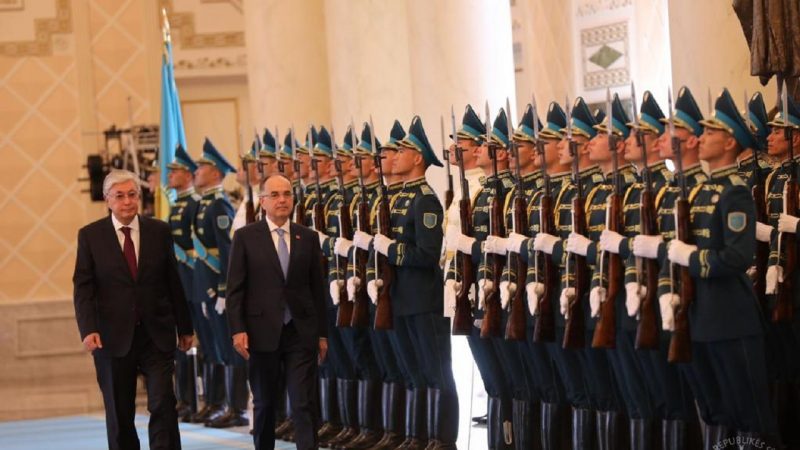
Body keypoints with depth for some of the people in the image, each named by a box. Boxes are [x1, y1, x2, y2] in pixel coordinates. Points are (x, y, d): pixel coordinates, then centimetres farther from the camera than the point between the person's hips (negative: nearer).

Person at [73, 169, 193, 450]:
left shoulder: (159, 231, 5)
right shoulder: (90, 236, 0)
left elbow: (173, 282, 10)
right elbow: (83, 287, -3)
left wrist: (184, 327, 12)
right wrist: (88, 329, -16)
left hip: (156, 334, 1)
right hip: (113, 338, -1)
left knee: (163, 404, -9)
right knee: (119, 414, 6)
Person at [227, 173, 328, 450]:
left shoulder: (309, 238, 7)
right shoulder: (246, 237, 1)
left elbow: (317, 288, 9)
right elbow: (235, 289, -2)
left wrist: (322, 333, 7)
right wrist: (237, 330, -10)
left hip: (301, 332, 1)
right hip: (262, 331, -1)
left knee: (305, 404, -6)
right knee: (264, 404, 11)